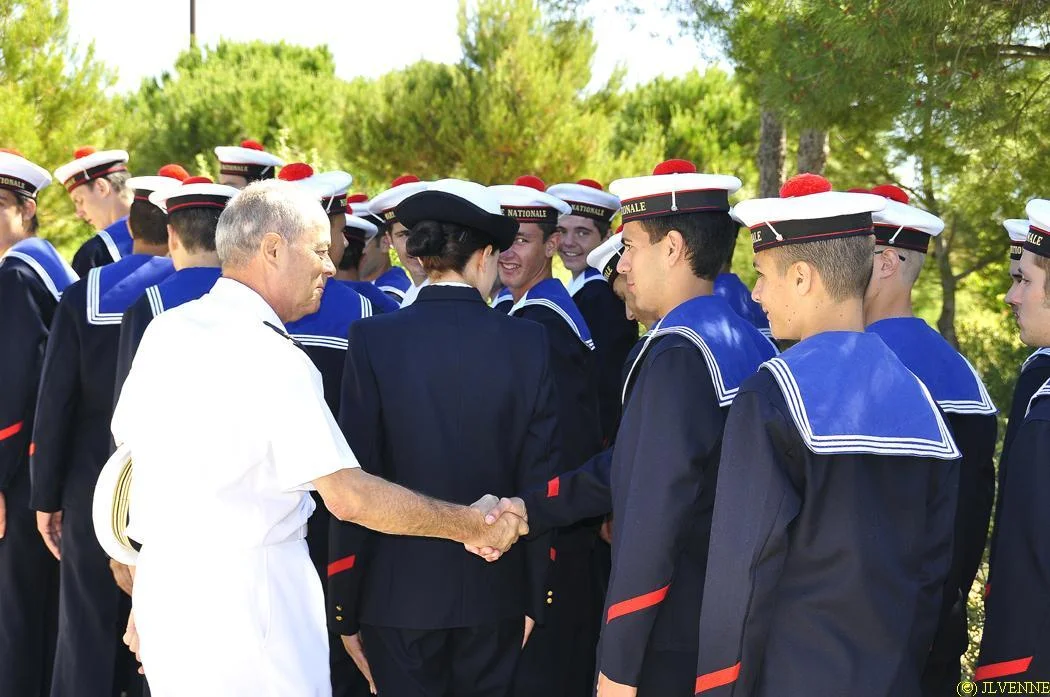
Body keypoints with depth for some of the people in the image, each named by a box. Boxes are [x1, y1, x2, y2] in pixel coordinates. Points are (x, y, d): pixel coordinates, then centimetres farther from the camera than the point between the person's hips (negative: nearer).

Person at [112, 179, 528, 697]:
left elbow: (130, 453, 13)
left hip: (162, 585, 8)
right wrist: (473, 527, -10)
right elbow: (348, 496, -20)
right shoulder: (271, 358, -16)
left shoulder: (164, 331, 6)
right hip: (244, 596, -8)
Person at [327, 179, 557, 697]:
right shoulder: (527, 343, -4)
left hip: (398, 595, -1)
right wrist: (536, 596, 7)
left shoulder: (373, 341, -8)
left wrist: (345, 607, -1)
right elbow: (540, 475, -2)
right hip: (494, 594, 1)